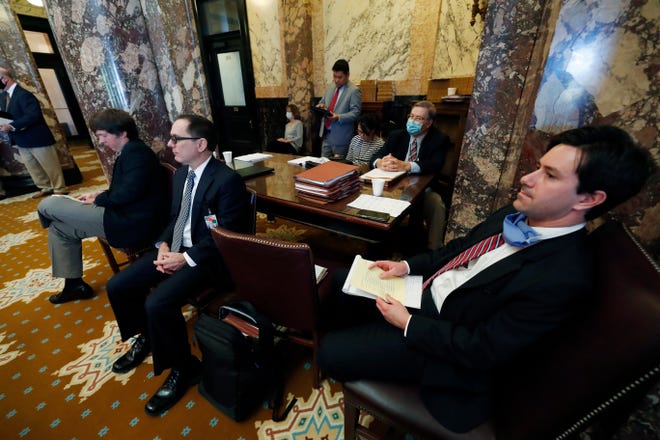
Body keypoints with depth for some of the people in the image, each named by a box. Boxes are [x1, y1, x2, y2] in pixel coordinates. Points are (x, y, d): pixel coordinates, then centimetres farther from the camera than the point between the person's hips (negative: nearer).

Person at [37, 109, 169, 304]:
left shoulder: (136, 152, -16)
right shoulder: (131, 151, 17)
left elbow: (128, 193, -25)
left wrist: (98, 200, -7)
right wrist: (100, 195, 9)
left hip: (131, 225, -10)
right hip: (126, 216, 10)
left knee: (47, 205, -3)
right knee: (58, 228, 20)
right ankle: (74, 284, 27)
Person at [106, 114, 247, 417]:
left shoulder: (228, 180, -19)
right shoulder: (180, 174, 9)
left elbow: (226, 236, -19)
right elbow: (174, 218, 17)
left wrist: (186, 259, -19)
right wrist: (164, 246, -1)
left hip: (207, 257, -8)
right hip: (176, 249, 9)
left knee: (158, 302, -25)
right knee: (117, 286, 5)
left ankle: (184, 369, 2)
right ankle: (145, 338, 32)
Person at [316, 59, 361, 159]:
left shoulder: (354, 91, -9)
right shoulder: (330, 87, 13)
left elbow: (355, 113, -14)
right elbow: (322, 102, 22)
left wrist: (338, 117, -27)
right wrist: (321, 106, -3)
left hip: (340, 136, -7)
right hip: (326, 133, 7)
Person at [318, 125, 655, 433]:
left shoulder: (563, 278, -28)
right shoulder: (517, 215, -5)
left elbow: (482, 352, -23)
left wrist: (407, 323, -19)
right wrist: (407, 266, -3)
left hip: (446, 343, -7)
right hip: (423, 290, 7)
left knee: (331, 353, -5)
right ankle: (363, 336, 38)